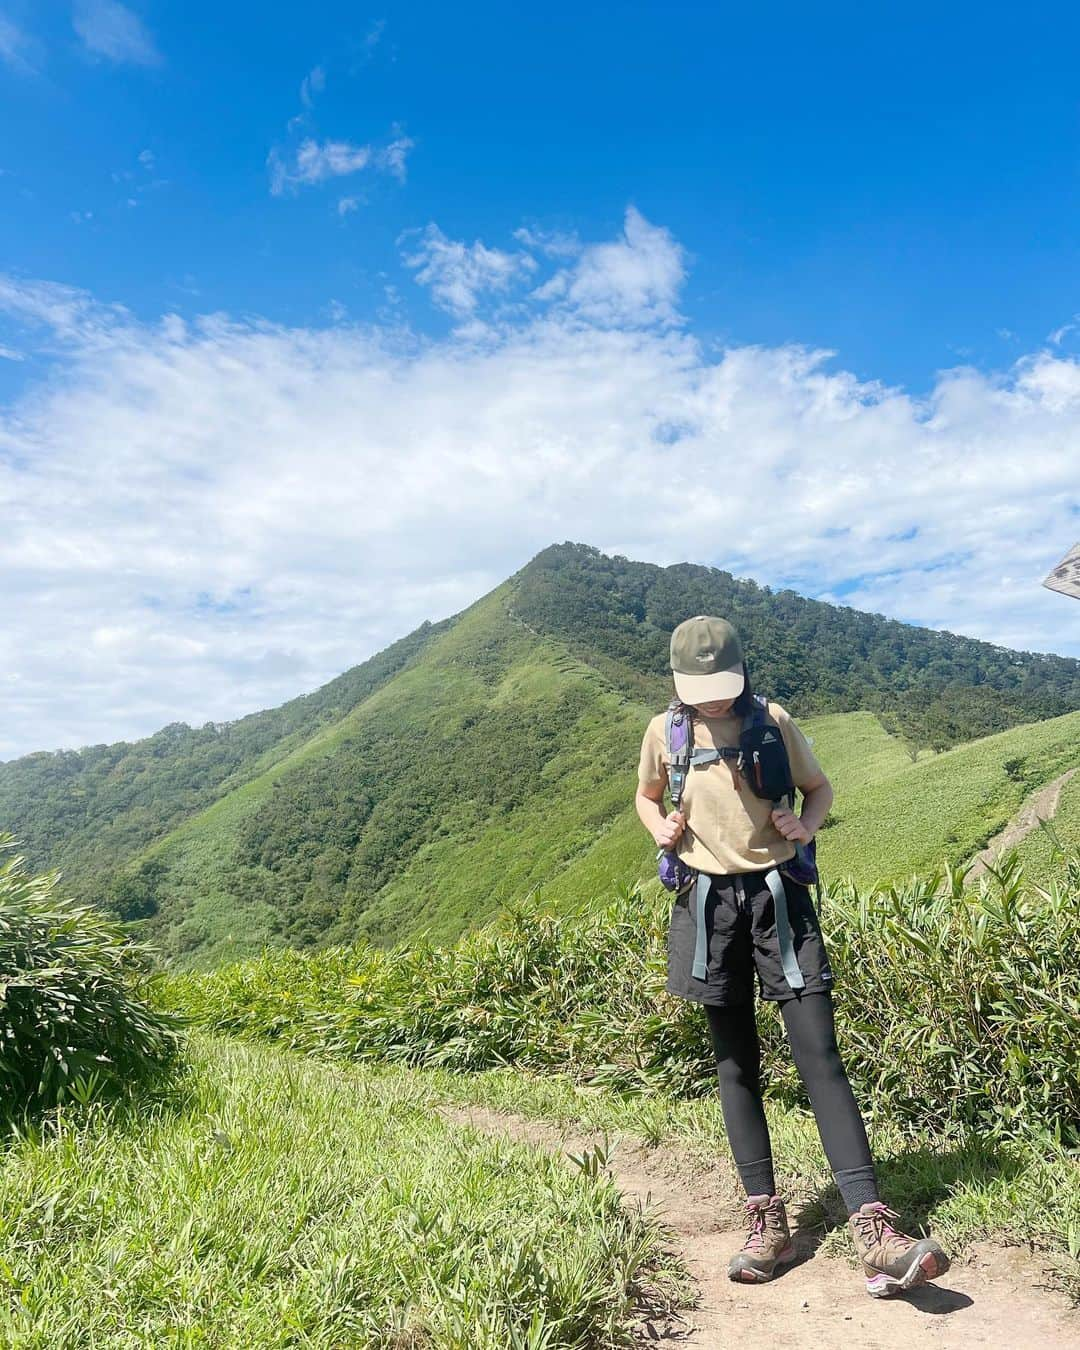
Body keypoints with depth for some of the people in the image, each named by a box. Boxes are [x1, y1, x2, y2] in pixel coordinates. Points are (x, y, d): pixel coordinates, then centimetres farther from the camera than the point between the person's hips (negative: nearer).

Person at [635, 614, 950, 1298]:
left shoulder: (774, 721, -3)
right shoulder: (664, 732, 1)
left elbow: (820, 786, 11)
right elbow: (647, 797, 18)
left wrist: (807, 823, -10)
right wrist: (660, 826, -4)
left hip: (779, 896, -1)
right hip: (710, 904, 1)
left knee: (820, 1053, -6)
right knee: (736, 1063, 7)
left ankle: (874, 1230, -4)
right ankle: (768, 1220, 17)